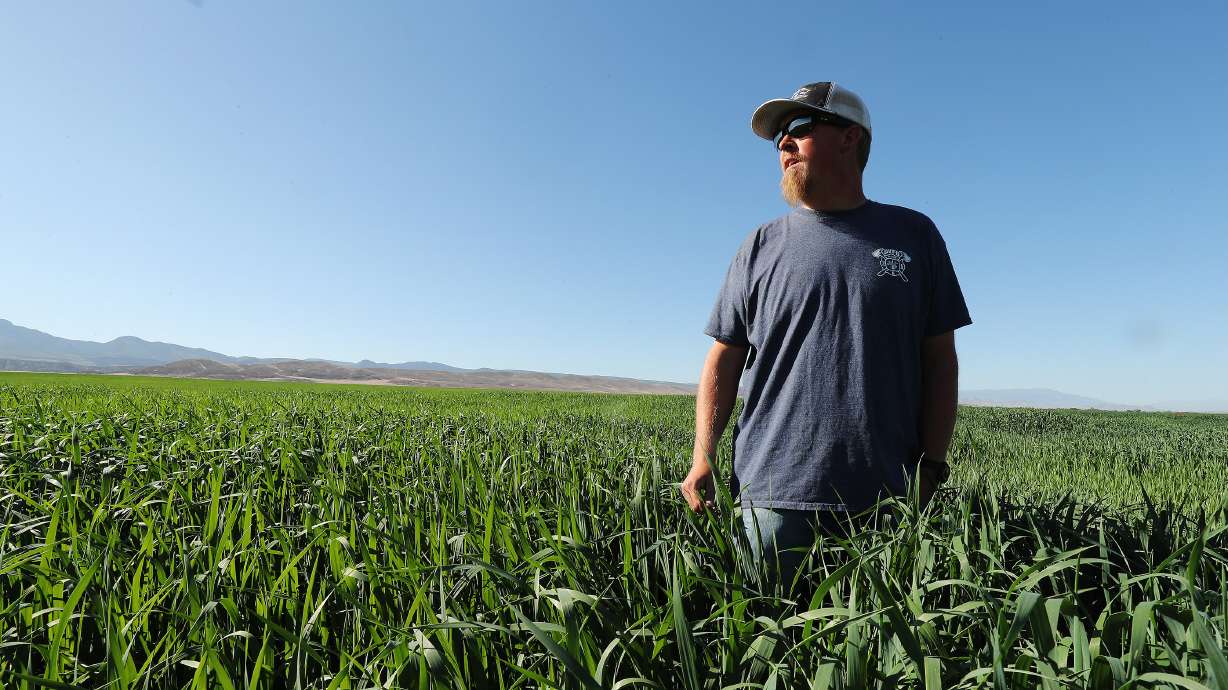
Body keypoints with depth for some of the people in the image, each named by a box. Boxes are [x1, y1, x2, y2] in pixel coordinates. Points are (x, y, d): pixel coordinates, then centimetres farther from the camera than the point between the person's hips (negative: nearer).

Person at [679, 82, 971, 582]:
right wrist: (703, 457, -5)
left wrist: (931, 465, -1)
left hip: (887, 501, 1)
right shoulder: (761, 247, 9)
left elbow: (939, 360, 8)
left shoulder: (914, 235, 9)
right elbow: (724, 360, 6)